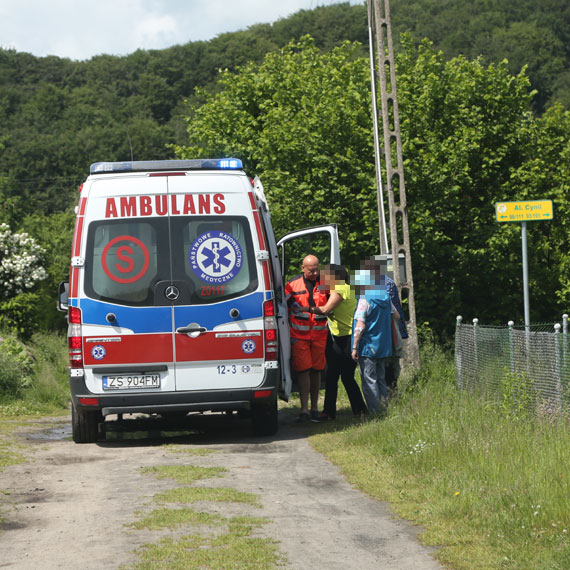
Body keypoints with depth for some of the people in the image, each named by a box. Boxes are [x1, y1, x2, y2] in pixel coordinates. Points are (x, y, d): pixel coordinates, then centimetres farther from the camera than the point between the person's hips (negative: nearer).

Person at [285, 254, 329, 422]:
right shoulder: (293, 284, 0)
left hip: (319, 334, 2)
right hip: (299, 334, -2)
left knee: (316, 370, 7)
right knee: (303, 370, -6)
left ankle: (314, 408, 16)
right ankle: (304, 409, -5)